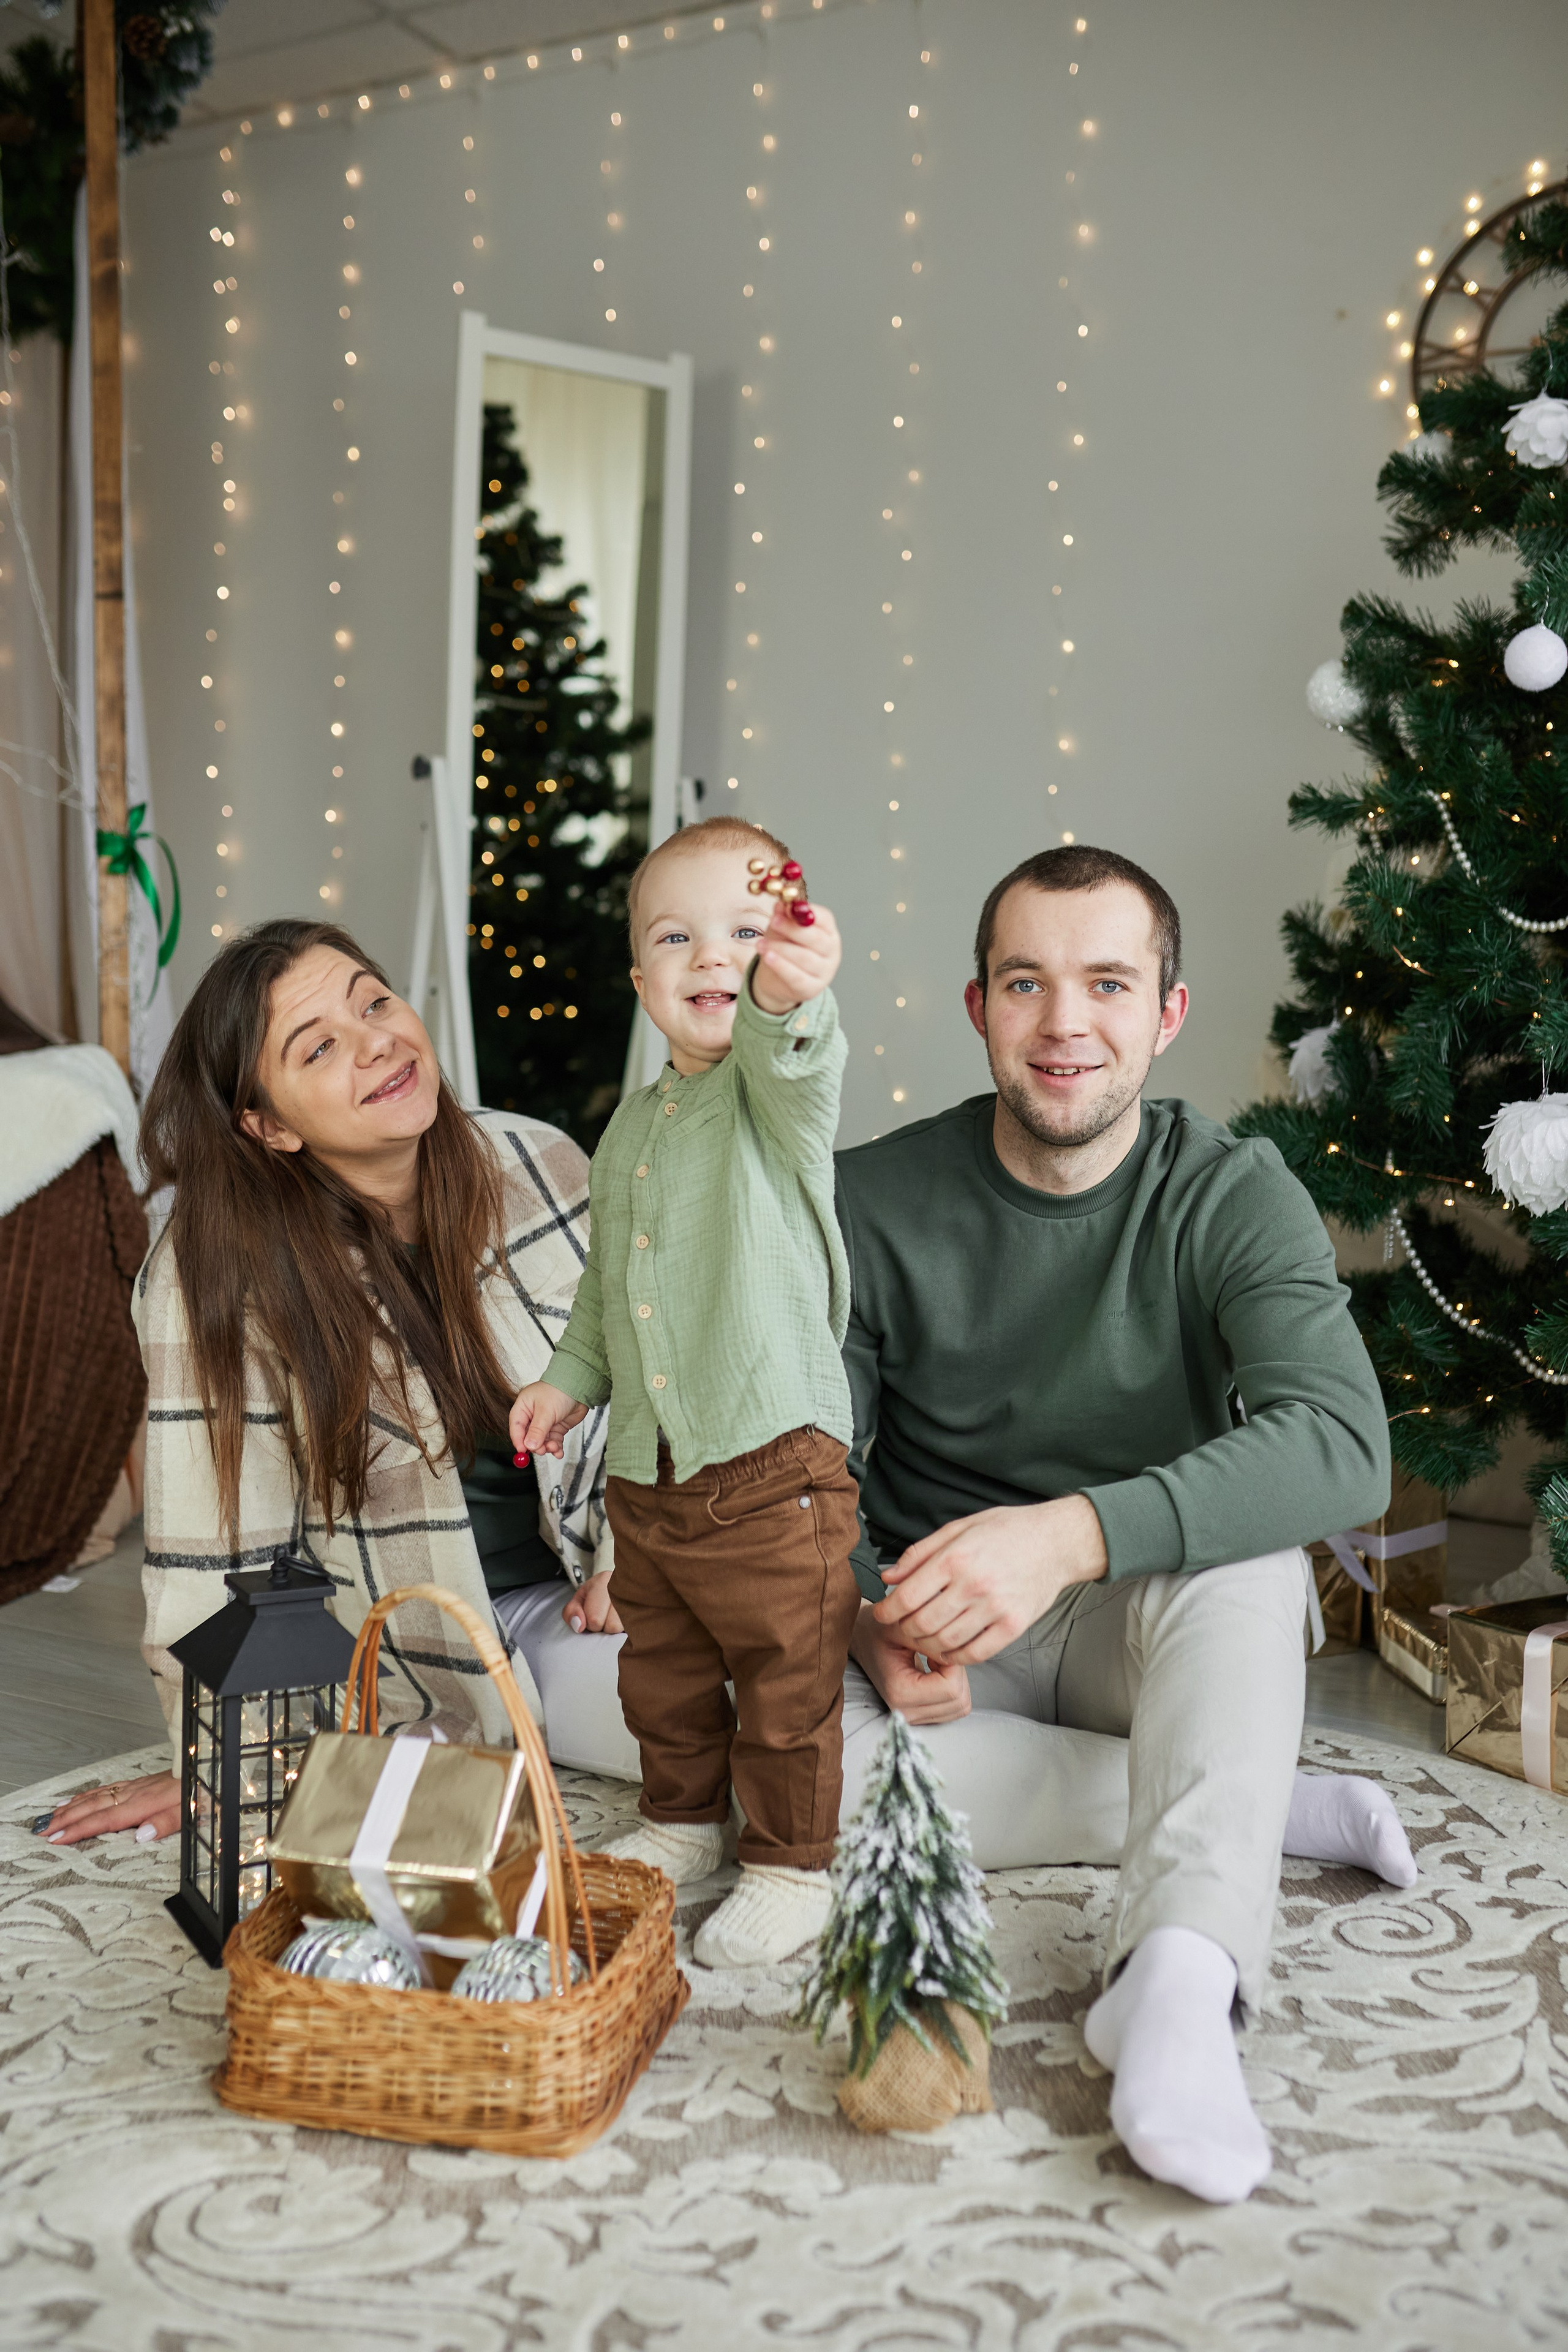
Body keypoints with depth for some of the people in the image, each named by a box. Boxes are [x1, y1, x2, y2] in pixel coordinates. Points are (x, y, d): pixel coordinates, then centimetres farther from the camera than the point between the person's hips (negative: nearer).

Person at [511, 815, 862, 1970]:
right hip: (646, 1466, 7)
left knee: (787, 1680, 6)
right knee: (661, 1670, 21)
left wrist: (788, 995, -58)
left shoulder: (779, 1087, -10)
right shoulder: (635, 1122, 12)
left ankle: (791, 1864, 25)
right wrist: (572, 1374, 13)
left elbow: (795, 1060, -38)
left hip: (773, 1457, -7)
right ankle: (685, 1822, 42)